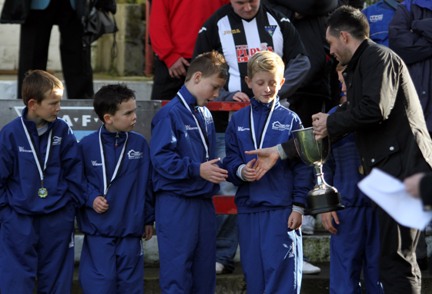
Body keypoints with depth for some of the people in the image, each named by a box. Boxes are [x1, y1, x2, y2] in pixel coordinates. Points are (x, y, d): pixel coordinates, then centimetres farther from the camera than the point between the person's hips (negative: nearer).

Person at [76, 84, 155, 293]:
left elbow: (147, 184, 8)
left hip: (131, 231, 3)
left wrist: (148, 219, 11)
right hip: (98, 232, -3)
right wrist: (91, 198, -12)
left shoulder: (139, 144, 2)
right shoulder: (87, 145, -6)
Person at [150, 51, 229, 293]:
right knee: (177, 273, -7)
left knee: (204, 272, 11)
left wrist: (218, 169, 4)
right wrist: (196, 170, -22)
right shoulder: (171, 113, -10)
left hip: (204, 202, 8)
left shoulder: (205, 115, 14)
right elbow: (161, 158, -19)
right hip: (176, 203, -8)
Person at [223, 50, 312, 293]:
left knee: (282, 273, -7)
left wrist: (298, 206, -5)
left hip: (282, 209, -3)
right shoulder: (238, 120, 10)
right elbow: (230, 161, 9)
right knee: (254, 274, 7)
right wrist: (240, 171, -14)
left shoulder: (290, 120, 3)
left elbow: (302, 166, 2)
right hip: (248, 209, 3)